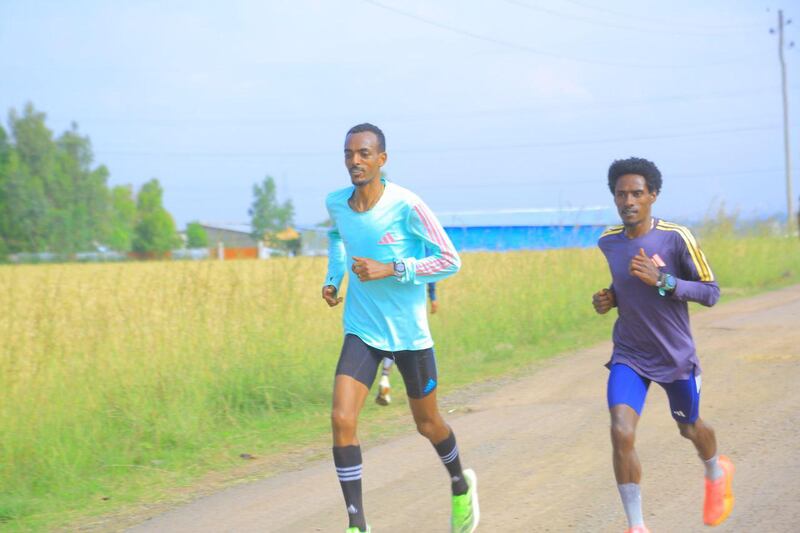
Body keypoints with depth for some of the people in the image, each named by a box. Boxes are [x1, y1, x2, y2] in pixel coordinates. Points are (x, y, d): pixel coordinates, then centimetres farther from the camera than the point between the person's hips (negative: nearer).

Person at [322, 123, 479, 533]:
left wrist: (391, 270, -23)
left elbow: (450, 261, -15)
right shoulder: (336, 203, -2)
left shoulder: (406, 206, -18)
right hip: (361, 331, 3)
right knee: (342, 420, -16)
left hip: (410, 333, -3)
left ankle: (460, 486, 45)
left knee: (427, 424, 14)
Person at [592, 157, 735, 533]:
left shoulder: (676, 238, -17)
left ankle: (717, 474, 56)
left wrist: (662, 281, -27)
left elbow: (711, 293, -14)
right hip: (629, 357, 2)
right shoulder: (608, 242, -3)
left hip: (676, 358, -2)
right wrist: (609, 299, -4)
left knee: (690, 428, 19)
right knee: (621, 433, -18)